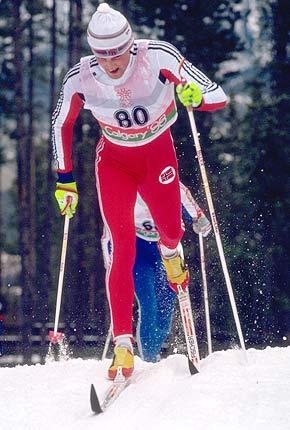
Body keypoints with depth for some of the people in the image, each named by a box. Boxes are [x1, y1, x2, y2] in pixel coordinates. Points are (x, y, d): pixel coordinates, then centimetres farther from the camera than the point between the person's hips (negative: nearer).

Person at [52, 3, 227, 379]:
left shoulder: (158, 58, -29)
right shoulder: (81, 79, -24)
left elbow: (218, 96, -25)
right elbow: (62, 125, -3)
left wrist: (195, 96, -47)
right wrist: (65, 180, -1)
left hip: (158, 154, 0)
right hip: (114, 161, 0)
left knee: (171, 232, 5)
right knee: (123, 248, -11)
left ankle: (169, 253, 46)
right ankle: (122, 342, -12)